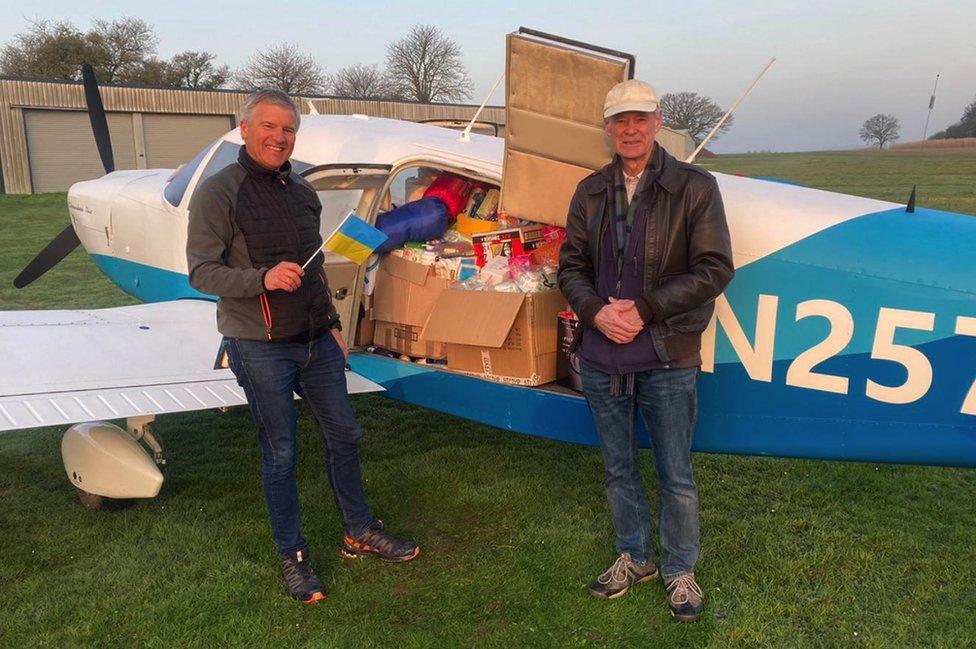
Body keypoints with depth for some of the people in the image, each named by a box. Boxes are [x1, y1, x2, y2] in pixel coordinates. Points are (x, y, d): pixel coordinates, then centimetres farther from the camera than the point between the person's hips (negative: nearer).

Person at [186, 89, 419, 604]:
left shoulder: (303, 192, 11)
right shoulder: (218, 192, -8)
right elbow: (201, 271, -13)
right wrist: (262, 278, -28)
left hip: (318, 342, 6)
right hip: (260, 349, -6)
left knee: (344, 436, 13)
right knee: (280, 454, 4)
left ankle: (359, 533, 32)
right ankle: (293, 556, 23)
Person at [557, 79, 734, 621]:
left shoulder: (695, 187, -5)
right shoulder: (591, 192, 7)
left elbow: (714, 269, -9)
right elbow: (571, 266, 8)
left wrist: (644, 310, -16)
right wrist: (597, 312, -12)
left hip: (667, 360, -3)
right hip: (600, 359, 4)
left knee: (675, 476, 9)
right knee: (618, 470, 17)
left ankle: (679, 570, 32)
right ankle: (634, 558, 39)